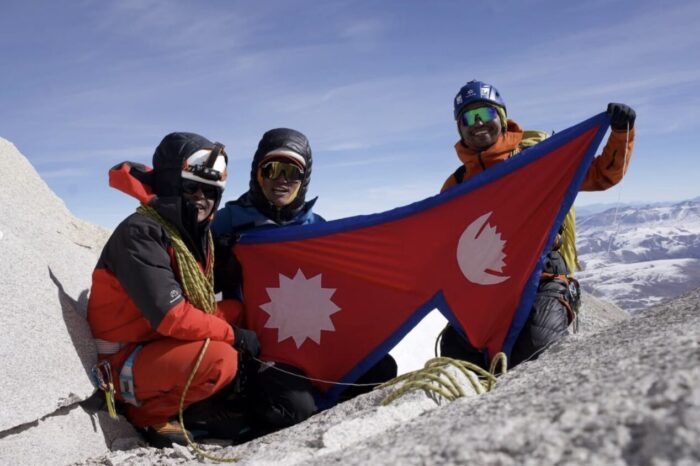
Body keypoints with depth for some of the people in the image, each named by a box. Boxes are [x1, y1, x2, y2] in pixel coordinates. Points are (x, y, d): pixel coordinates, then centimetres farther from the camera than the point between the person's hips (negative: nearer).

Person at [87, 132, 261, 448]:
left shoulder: (193, 233, 6)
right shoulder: (140, 233, -21)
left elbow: (197, 307, 9)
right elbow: (170, 315, -28)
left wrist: (235, 315, -7)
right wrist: (232, 334, -19)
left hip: (158, 346, 9)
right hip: (122, 365, -9)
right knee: (220, 359, -29)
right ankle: (149, 415, -5)